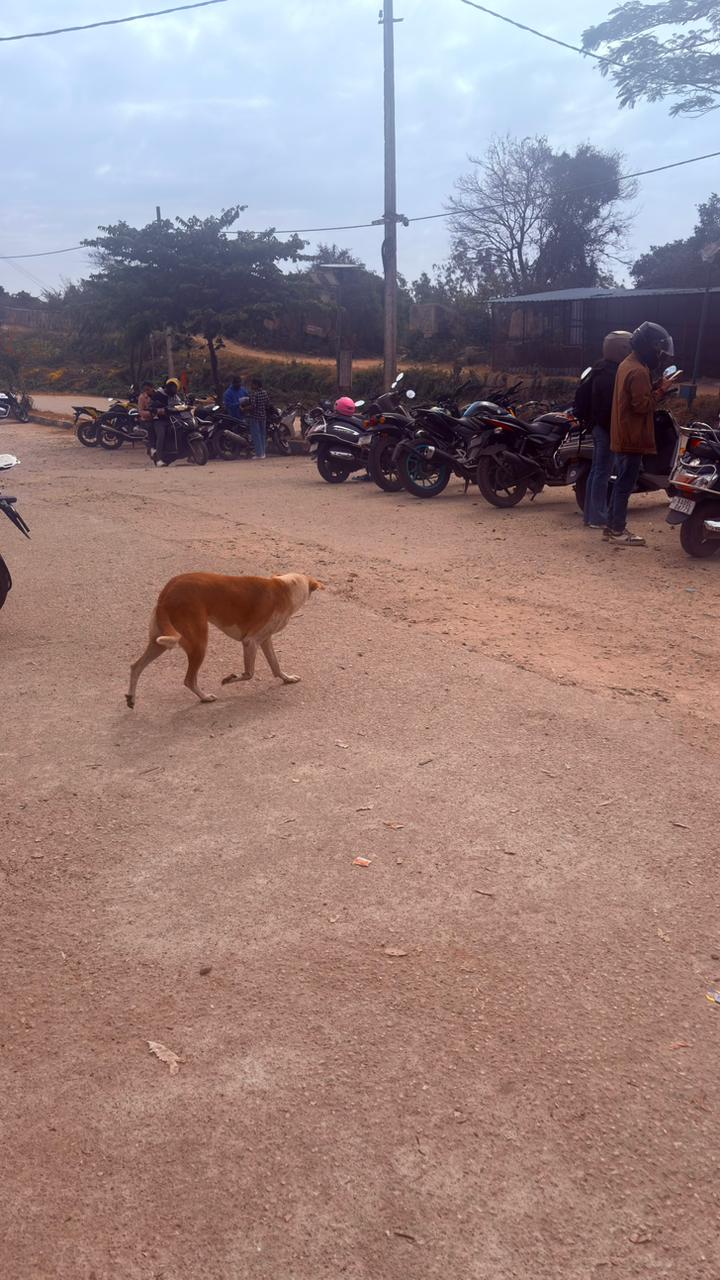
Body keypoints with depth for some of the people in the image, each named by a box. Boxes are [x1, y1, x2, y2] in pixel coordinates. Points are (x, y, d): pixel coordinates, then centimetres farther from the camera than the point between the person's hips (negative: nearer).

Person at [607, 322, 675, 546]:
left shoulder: (627, 364, 13)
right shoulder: (639, 371, -19)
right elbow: (642, 405, -22)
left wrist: (656, 387, 5)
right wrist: (661, 390, -12)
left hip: (622, 435, 10)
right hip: (633, 437, -10)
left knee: (621, 483, 15)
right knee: (625, 485, -4)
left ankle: (612, 526, 21)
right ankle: (618, 531, 0)